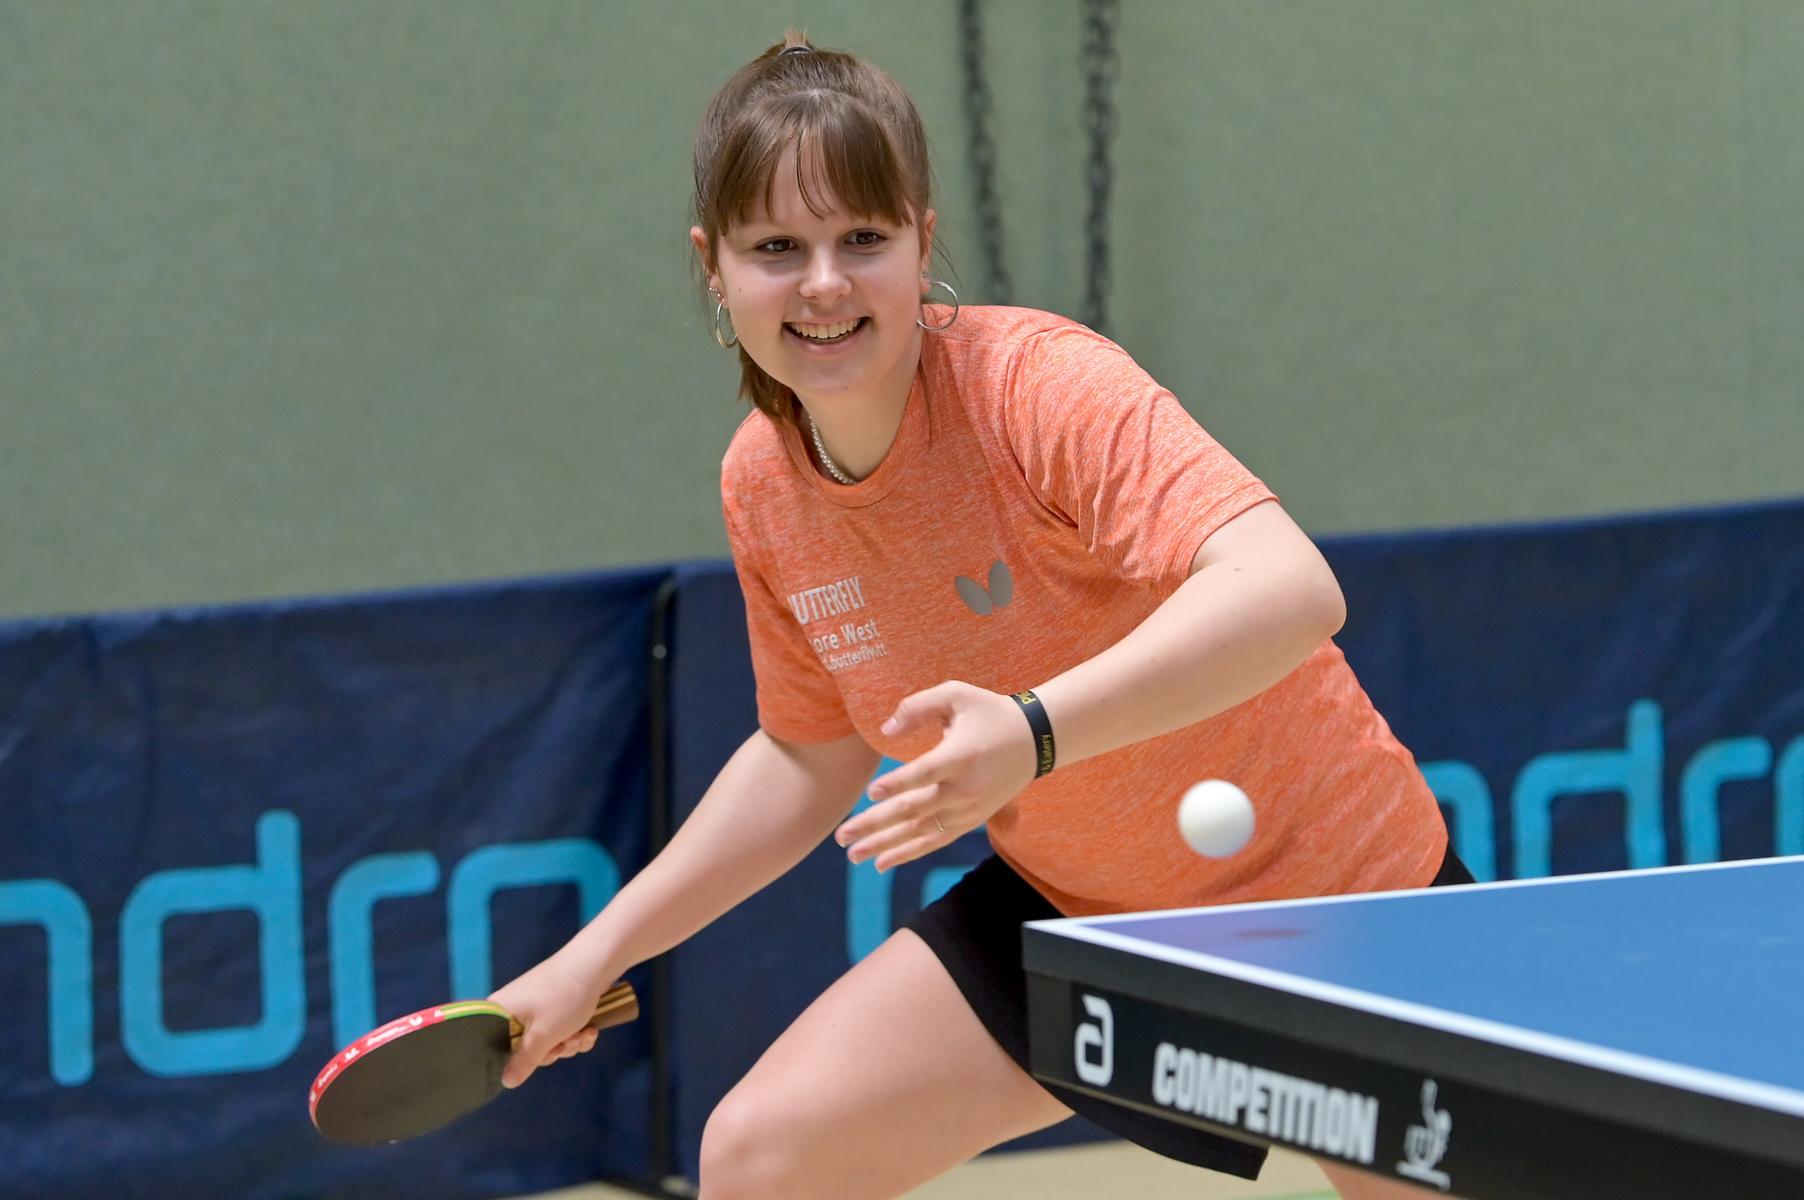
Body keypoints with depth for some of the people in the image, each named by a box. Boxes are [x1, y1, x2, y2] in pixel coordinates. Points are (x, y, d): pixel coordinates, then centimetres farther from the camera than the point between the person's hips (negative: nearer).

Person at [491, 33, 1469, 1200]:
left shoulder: (1035, 383, -28)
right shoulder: (762, 487, -8)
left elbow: (1291, 590, -43)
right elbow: (815, 758, 10)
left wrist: (1032, 732, -55)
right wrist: (595, 956, 5)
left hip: (1329, 885, -5)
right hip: (1076, 911, 5)